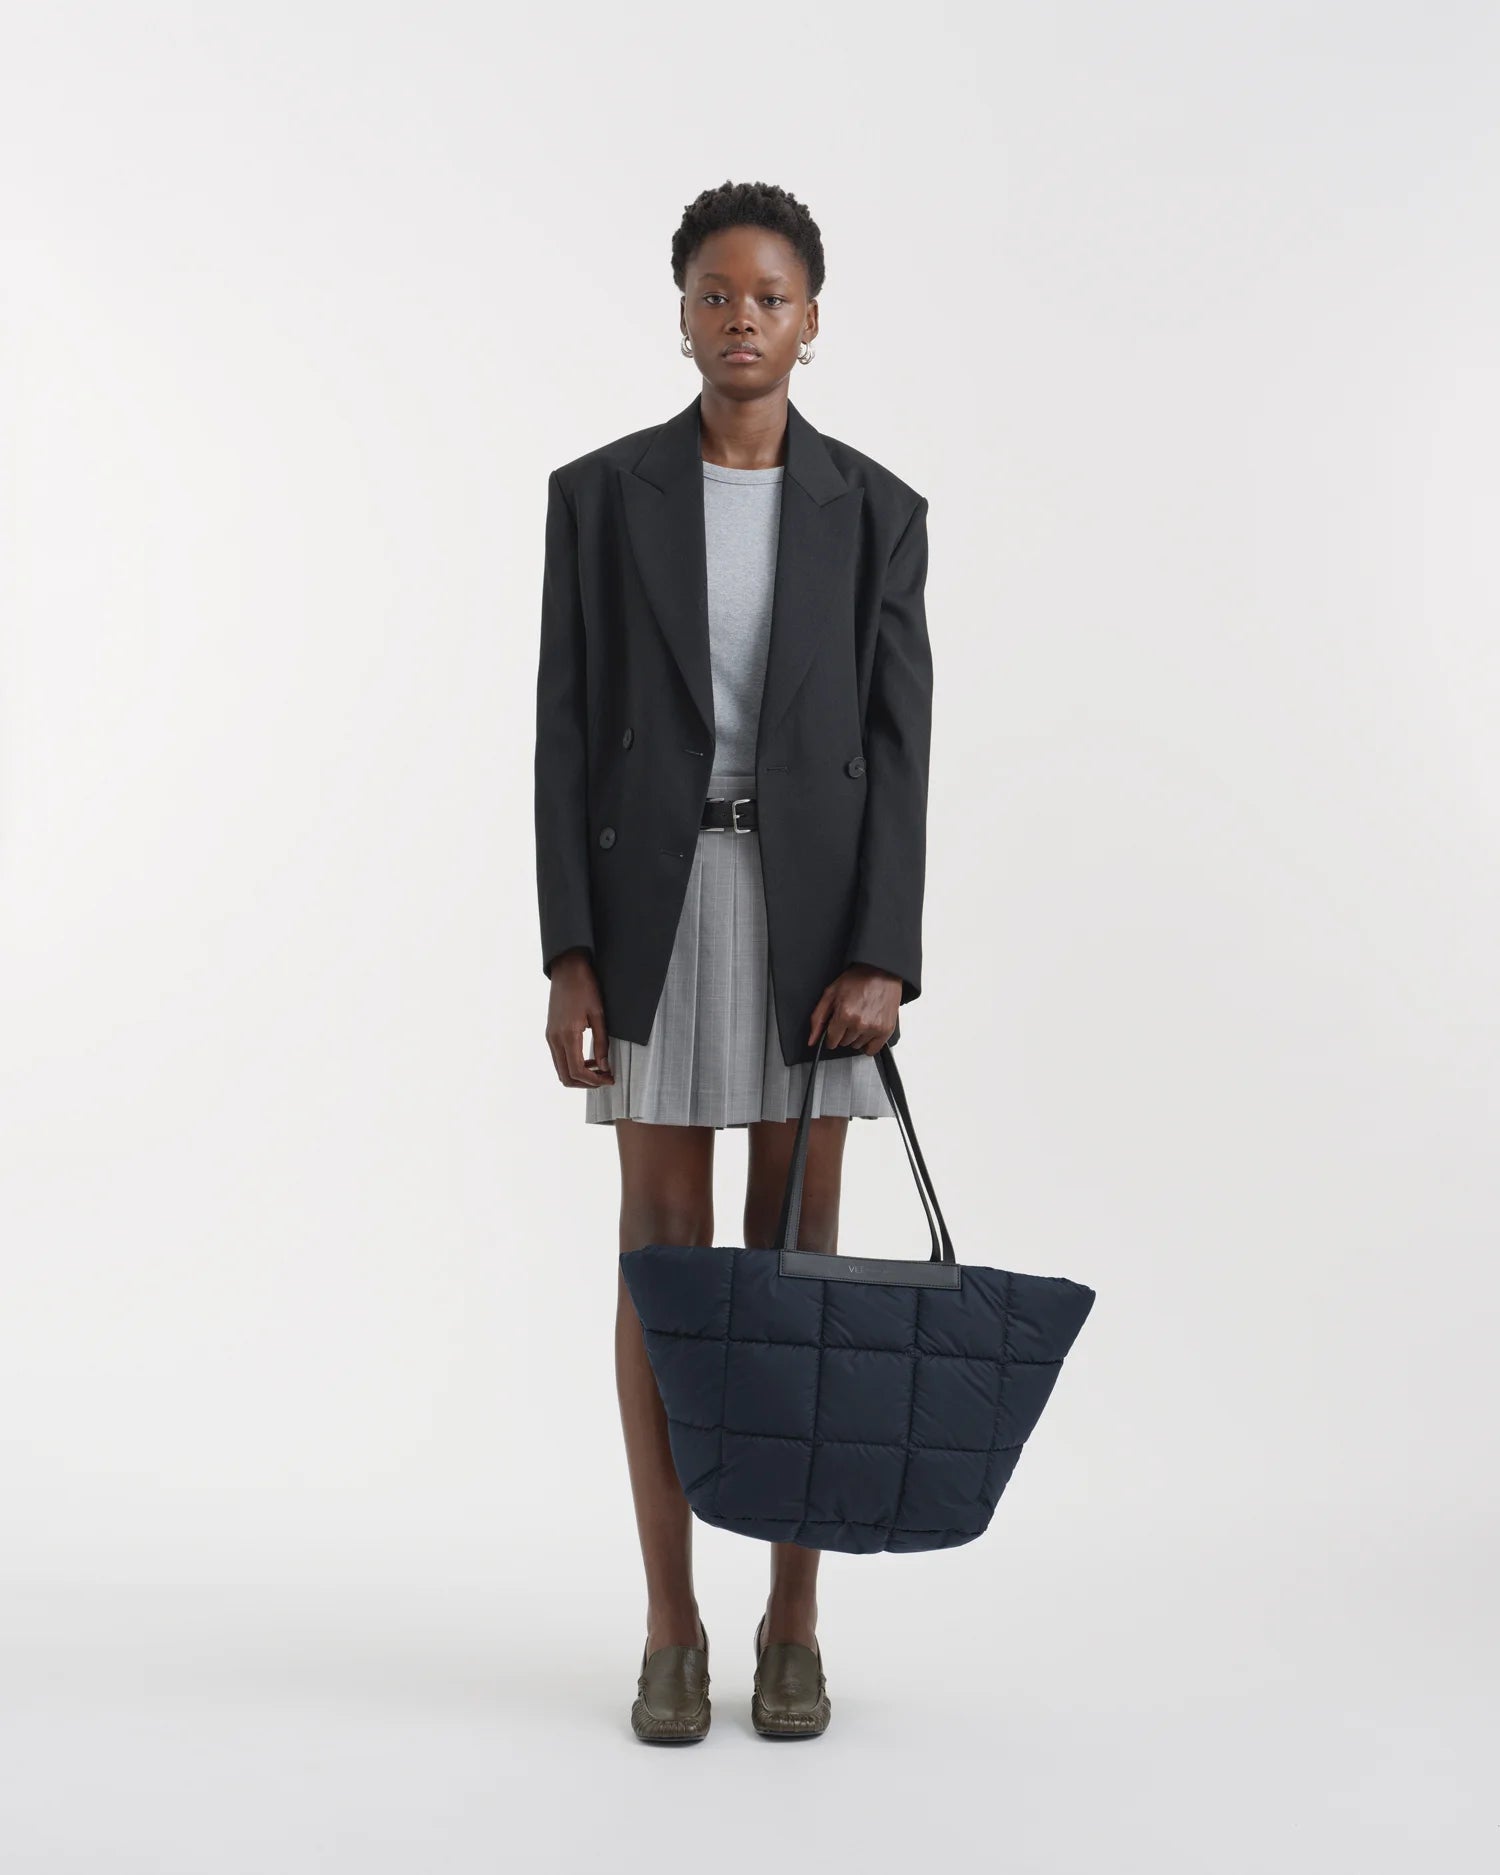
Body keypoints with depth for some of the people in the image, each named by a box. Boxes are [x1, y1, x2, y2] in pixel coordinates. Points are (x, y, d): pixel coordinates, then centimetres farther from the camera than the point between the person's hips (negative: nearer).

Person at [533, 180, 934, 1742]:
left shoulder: (875, 510, 3)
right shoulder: (599, 494, 3)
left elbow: (898, 745, -1)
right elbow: (567, 733, 0)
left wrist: (882, 959, -11)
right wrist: (569, 955, -7)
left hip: (818, 904, 0)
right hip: (654, 902, 0)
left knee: (798, 1257, 4)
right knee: (664, 1257, 2)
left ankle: (792, 1622, 16)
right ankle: (671, 1628, 13)